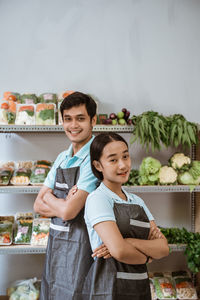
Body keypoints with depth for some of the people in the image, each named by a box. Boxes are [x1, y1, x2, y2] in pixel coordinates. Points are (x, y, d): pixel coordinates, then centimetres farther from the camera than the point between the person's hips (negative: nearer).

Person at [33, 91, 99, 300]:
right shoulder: (62, 158, 8)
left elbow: (68, 211, -22)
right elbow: (38, 206, 6)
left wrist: (49, 197, -3)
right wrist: (62, 204, -12)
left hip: (79, 245, -8)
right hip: (54, 243, 8)